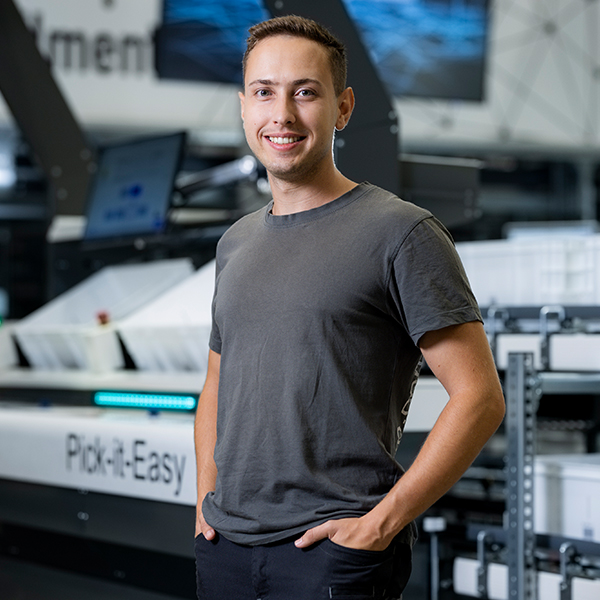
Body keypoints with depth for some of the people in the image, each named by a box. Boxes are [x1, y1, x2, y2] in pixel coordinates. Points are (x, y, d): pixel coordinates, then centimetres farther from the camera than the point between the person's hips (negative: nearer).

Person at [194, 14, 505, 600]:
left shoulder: (401, 232, -8)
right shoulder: (236, 242, 12)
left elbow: (479, 397, -12)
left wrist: (381, 523, -15)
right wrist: (207, 501, 9)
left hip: (334, 548, -6)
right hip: (224, 545, 6)